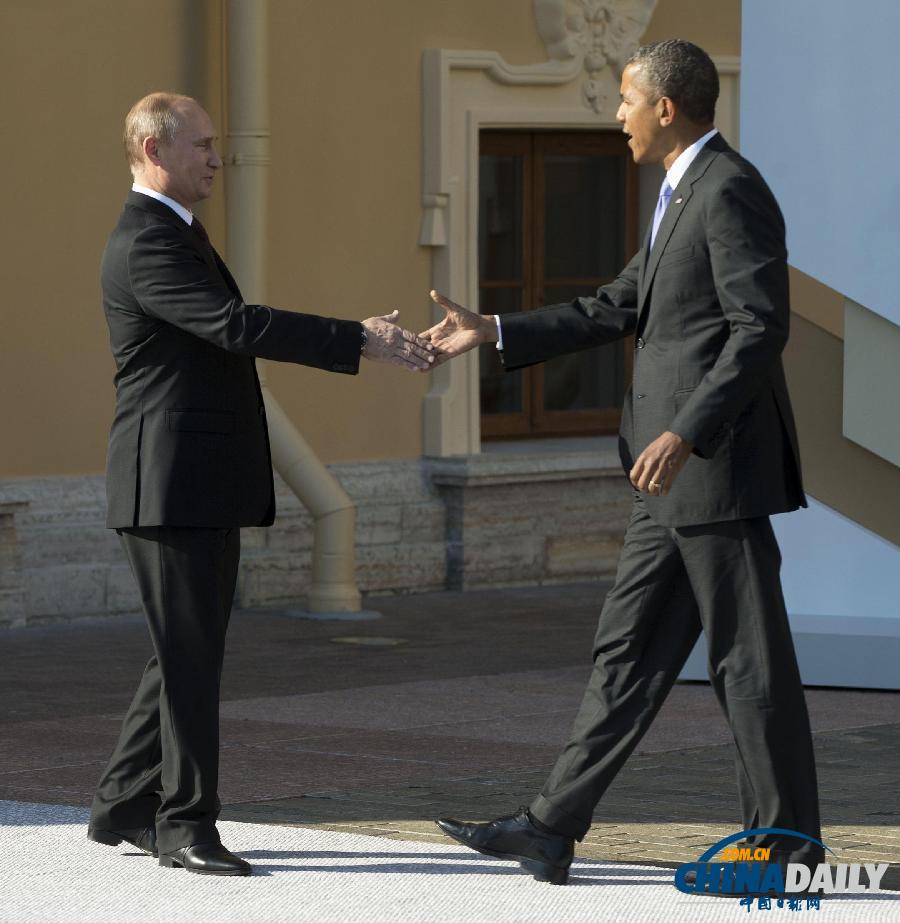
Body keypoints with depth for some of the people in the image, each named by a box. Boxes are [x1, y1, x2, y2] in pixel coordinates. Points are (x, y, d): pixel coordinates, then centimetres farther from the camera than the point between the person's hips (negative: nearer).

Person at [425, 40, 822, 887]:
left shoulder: (729, 191, -14)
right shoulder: (683, 195, 18)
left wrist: (684, 433, -26)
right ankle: (552, 830, 13)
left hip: (720, 468, -10)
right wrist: (493, 333, 17)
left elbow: (760, 329, -21)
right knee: (628, 652, 10)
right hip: (677, 480, 10)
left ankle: (782, 849, 6)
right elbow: (620, 308, 20)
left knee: (748, 658, -2)